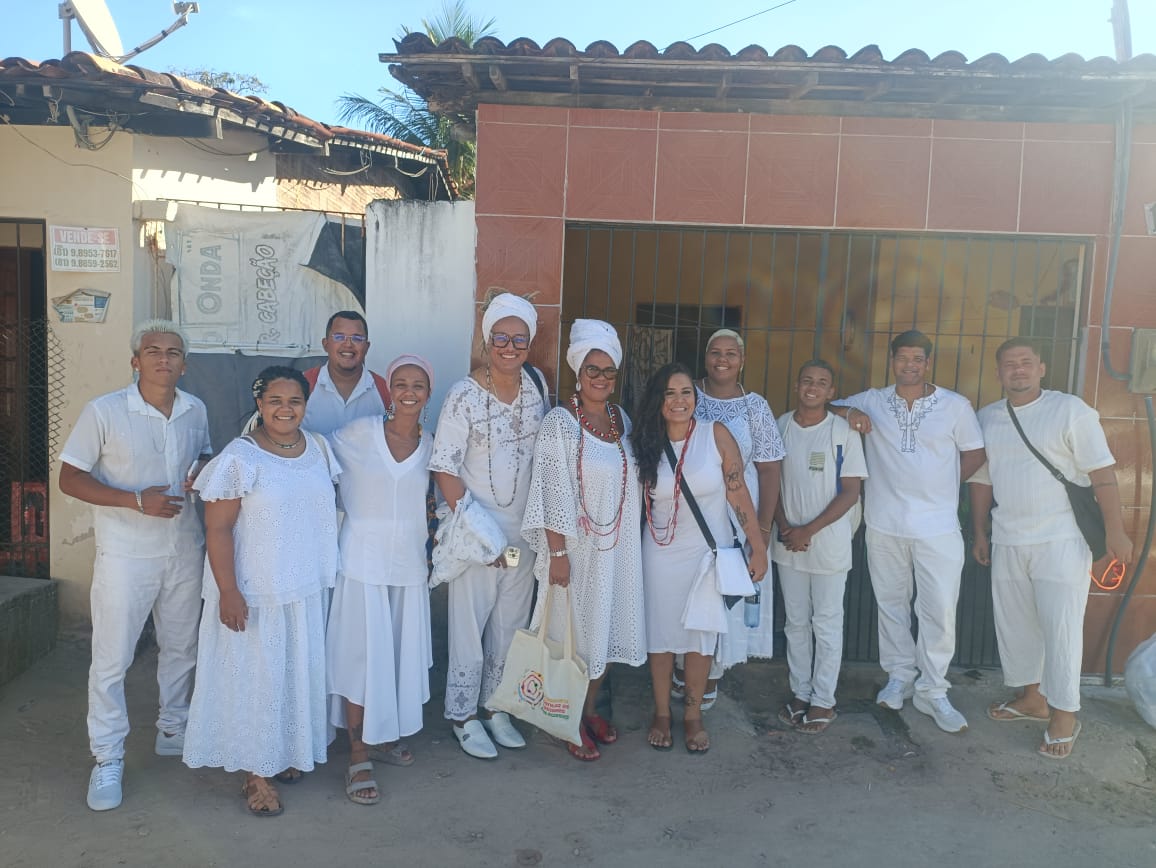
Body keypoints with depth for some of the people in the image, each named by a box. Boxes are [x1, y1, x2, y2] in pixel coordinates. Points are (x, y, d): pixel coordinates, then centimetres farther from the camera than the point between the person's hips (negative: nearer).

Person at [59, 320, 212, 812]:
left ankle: (172, 730, 37)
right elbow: (70, 478, -10)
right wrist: (136, 501, -21)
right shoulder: (104, 412, -12)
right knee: (111, 660, 2)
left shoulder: (196, 411, 1)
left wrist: (202, 471, -8)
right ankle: (108, 759, 18)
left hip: (185, 552, 5)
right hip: (125, 555, -4)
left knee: (182, 648, 17)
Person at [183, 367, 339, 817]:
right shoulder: (239, 458, -15)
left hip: (306, 588, 6)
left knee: (299, 672, 17)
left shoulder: (318, 448, 3)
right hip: (255, 592, -6)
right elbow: (217, 530, -15)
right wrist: (228, 591, -19)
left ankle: (285, 752, 36)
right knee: (256, 676, 5)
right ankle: (256, 772, 21)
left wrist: (323, 572, 14)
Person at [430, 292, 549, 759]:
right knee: (469, 625, 6)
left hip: (524, 530, 5)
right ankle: (464, 717, 23)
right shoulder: (464, 395, -13)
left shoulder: (536, 384, 1)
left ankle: (496, 707, 33)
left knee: (510, 626, 15)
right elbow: (444, 468, -13)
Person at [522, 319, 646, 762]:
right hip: (577, 546, -6)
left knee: (608, 626, 16)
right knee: (575, 630, 5)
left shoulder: (620, 418, 6)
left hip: (618, 545, 6)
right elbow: (553, 493, -15)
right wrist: (557, 553, -17)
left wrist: (630, 537, 12)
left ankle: (591, 708, 35)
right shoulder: (559, 422, -13)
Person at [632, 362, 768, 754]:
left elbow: (738, 493, -9)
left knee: (701, 633, 8)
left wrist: (758, 547, -8)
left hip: (708, 552, -1)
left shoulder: (716, 434, -10)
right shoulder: (646, 445, -2)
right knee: (661, 632, 10)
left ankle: (693, 714, 26)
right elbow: (637, 502, 6)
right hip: (662, 554, 2)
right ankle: (661, 713, 27)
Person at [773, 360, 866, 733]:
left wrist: (809, 531, -14)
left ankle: (823, 701, 18)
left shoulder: (844, 432, -8)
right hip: (788, 542, 3)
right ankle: (800, 692, 27)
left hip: (829, 541, -3)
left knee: (826, 624, 6)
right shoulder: (781, 426, 2)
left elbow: (851, 492, -9)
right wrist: (784, 526, -6)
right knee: (796, 622, 13)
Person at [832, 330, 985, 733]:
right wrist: (848, 412, -12)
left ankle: (932, 691, 13)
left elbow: (974, 455, 7)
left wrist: (940, 485, 3)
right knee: (891, 603, 13)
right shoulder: (872, 401, 3)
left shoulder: (956, 406, 0)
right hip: (884, 524, 2)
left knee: (940, 611, -2)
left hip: (938, 527, -2)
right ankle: (900, 676, 30)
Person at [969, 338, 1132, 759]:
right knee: (1014, 624, 13)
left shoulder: (1070, 411, -8)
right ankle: (1032, 697, 30)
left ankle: (1064, 715, 12)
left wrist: (1116, 532, -12)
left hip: (1061, 540, -5)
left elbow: (1102, 473, -9)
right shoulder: (986, 418, 7)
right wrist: (979, 533, 14)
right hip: (1007, 542, 5)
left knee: (1061, 628, -2)